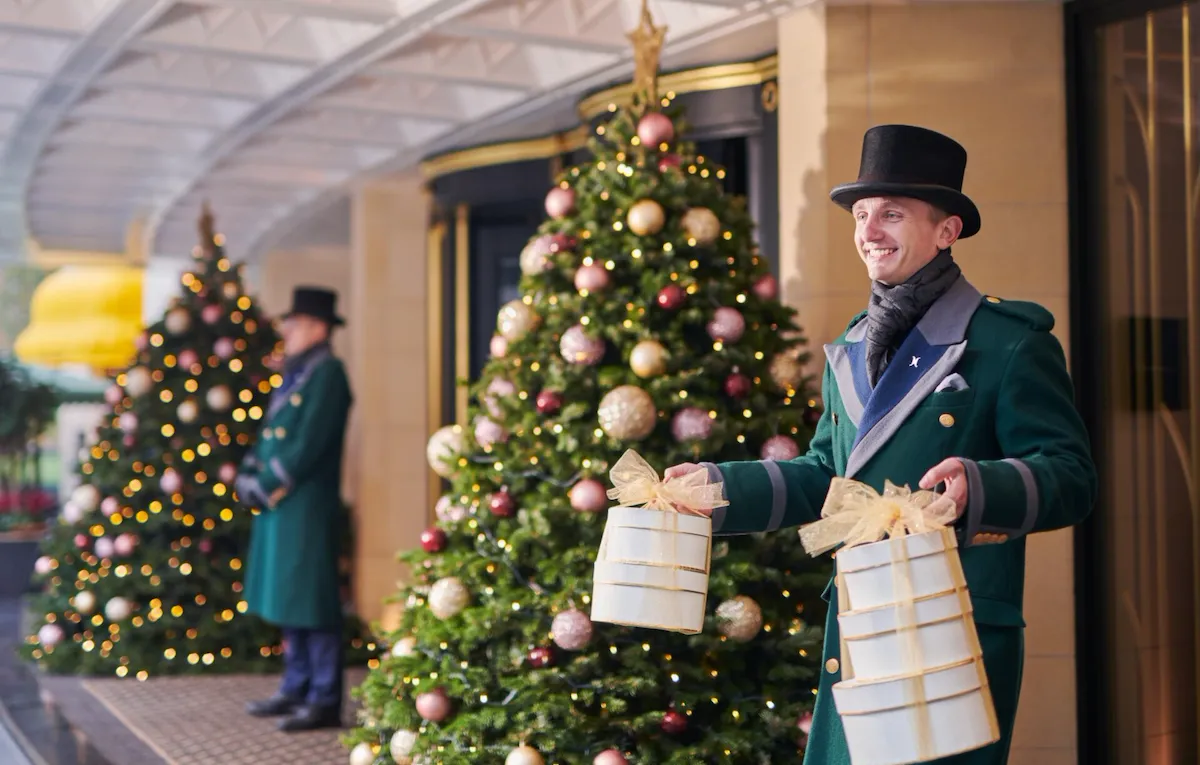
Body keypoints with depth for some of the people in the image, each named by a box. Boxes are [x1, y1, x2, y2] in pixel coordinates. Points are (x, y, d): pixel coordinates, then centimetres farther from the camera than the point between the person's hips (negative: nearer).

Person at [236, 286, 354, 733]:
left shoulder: (327, 374, -11)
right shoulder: (294, 374, 17)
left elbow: (307, 444, -18)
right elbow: (270, 435, 20)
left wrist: (267, 485, -15)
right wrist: (250, 471, 4)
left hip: (307, 507, -10)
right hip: (279, 508, 10)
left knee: (310, 602, -6)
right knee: (289, 600, 15)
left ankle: (325, 701, -1)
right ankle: (296, 689, 25)